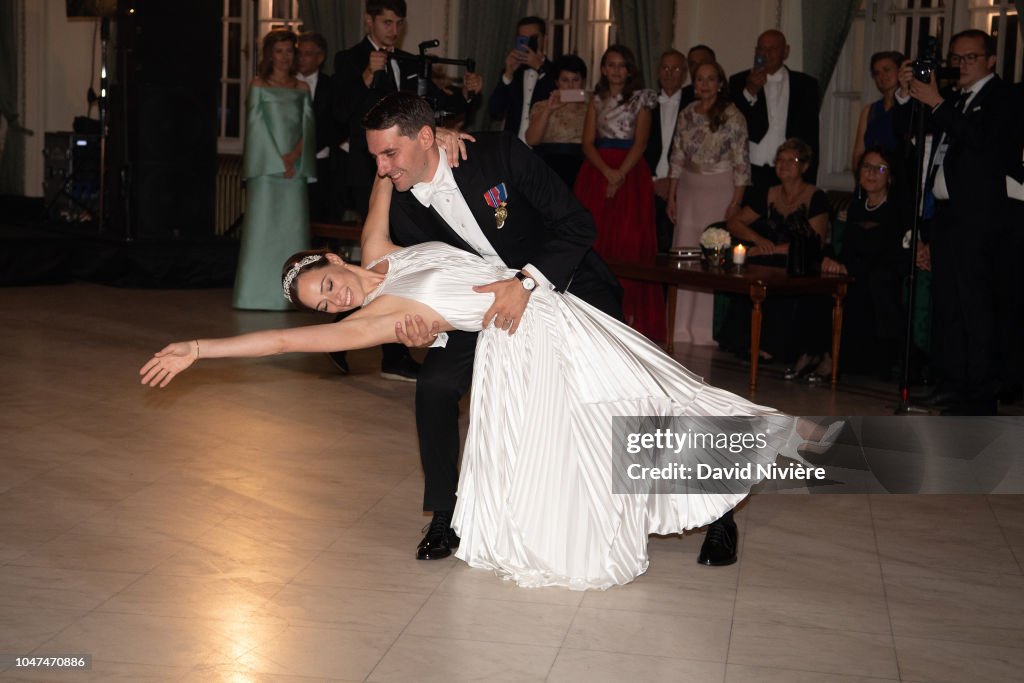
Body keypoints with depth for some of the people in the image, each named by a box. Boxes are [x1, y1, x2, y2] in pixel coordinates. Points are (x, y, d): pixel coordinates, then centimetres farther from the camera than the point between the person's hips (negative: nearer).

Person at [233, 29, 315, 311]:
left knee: (292, 228, 0)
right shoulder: (259, 85, 6)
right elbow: (257, 125, -2)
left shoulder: (302, 89, 14)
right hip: (266, 166, -3)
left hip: (296, 168, 3)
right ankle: (259, 294, -3)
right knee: (262, 226, -5)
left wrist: (294, 156, -9)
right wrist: (279, 161, -9)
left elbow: (308, 128, 7)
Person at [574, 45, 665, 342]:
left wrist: (620, 175, -15)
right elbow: (588, 143, 5)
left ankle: (628, 311, -8)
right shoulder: (597, 99, 14)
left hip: (631, 174, -2)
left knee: (629, 239, -8)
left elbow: (640, 143, -2)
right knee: (595, 238, -3)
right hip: (597, 172, 3)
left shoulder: (640, 99, 7)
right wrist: (607, 172, -12)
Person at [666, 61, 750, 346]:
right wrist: (671, 196, 9)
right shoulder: (687, 114, 9)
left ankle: (705, 330, 4)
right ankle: (682, 329, 11)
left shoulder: (733, 117, -6)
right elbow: (677, 157, 13)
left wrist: (735, 204, -11)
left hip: (719, 189, -5)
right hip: (689, 189, 5)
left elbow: (741, 165, -7)